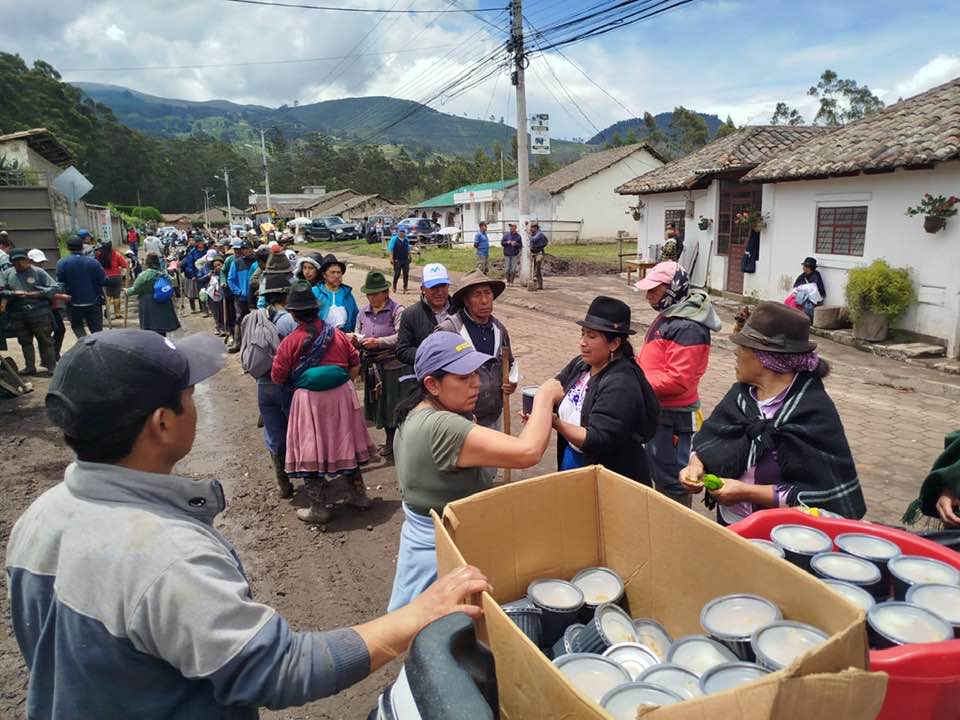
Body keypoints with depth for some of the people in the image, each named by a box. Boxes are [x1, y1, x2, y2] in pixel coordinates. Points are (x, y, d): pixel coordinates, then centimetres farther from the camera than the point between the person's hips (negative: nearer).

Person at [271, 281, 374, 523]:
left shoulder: (290, 342, -10)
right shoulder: (337, 333, 0)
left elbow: (277, 378, -3)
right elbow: (355, 363, 7)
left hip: (309, 400, -4)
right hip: (342, 395, 4)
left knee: (312, 449, 8)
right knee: (345, 443, 18)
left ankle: (318, 508, 16)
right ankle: (359, 495, 28)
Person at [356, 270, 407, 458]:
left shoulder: (397, 310, -7)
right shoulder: (364, 313, 12)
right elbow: (358, 335, 19)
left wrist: (379, 342, -25)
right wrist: (356, 341, -5)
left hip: (394, 366, -6)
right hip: (373, 368, 6)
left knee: (395, 404, -2)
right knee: (380, 404, 12)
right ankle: (390, 440, 27)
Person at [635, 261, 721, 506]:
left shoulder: (687, 327, -21)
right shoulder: (668, 316, 11)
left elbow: (677, 380, -26)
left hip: (673, 416, -10)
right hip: (658, 411, 10)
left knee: (670, 478, 2)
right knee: (656, 471, 22)